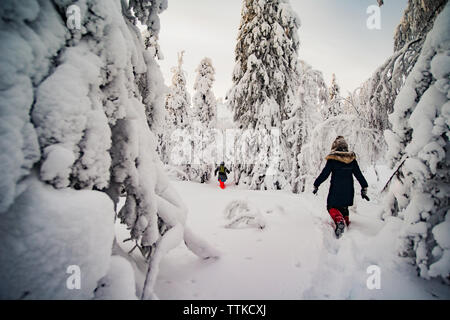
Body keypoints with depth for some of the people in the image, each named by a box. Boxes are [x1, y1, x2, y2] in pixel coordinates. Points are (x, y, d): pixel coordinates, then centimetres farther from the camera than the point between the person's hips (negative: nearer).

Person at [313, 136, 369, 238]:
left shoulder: (332, 159, -10)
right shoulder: (352, 159, 3)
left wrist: (316, 185, 2)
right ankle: (347, 225, 22)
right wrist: (364, 188, 12)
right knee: (344, 208, 21)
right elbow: (359, 174, 6)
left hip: (336, 190, -5)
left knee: (331, 207, 7)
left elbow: (324, 174, -9)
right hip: (348, 191, 5)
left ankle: (339, 221, -18)